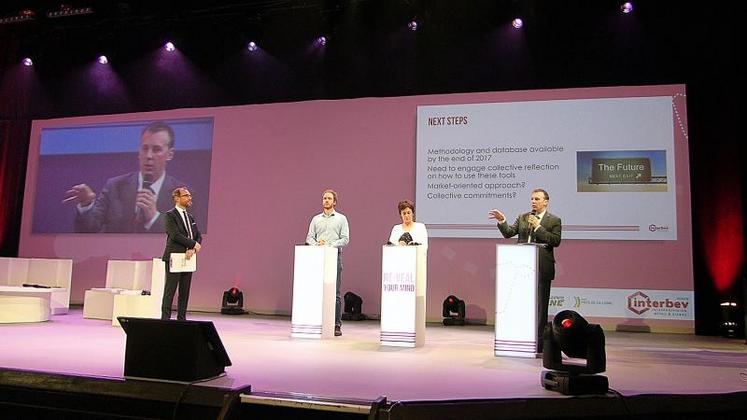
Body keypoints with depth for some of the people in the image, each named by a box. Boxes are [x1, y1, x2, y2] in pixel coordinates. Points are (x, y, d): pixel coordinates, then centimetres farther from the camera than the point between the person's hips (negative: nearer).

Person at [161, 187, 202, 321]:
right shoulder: (169, 215, -5)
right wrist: (193, 244, -12)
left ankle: (181, 319, 14)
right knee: (170, 291, -3)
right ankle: (165, 318, 1)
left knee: (185, 292, 8)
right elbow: (175, 235, -17)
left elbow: (198, 236, 11)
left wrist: (192, 249, -8)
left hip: (188, 259, 7)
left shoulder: (190, 217, 17)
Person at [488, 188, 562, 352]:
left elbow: (556, 241, -12)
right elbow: (508, 233, 4)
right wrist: (502, 221, -14)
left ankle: (539, 342, 9)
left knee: (540, 306, 1)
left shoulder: (554, 220, 1)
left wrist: (538, 227, -15)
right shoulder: (522, 218, 13)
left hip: (542, 269, -4)